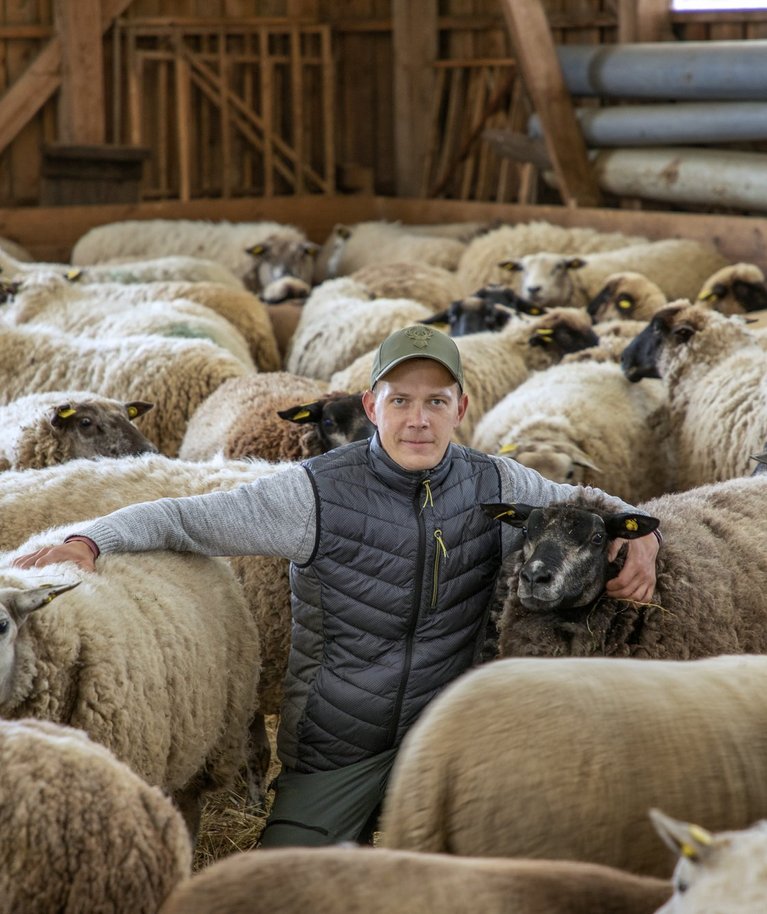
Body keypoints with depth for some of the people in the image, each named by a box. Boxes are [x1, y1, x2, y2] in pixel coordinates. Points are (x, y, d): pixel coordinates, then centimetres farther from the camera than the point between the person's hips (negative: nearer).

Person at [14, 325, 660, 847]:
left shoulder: (496, 487, -4)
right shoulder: (321, 493, -15)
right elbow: (182, 519, -13)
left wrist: (640, 540, -8)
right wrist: (88, 541, -29)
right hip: (334, 752, -2)